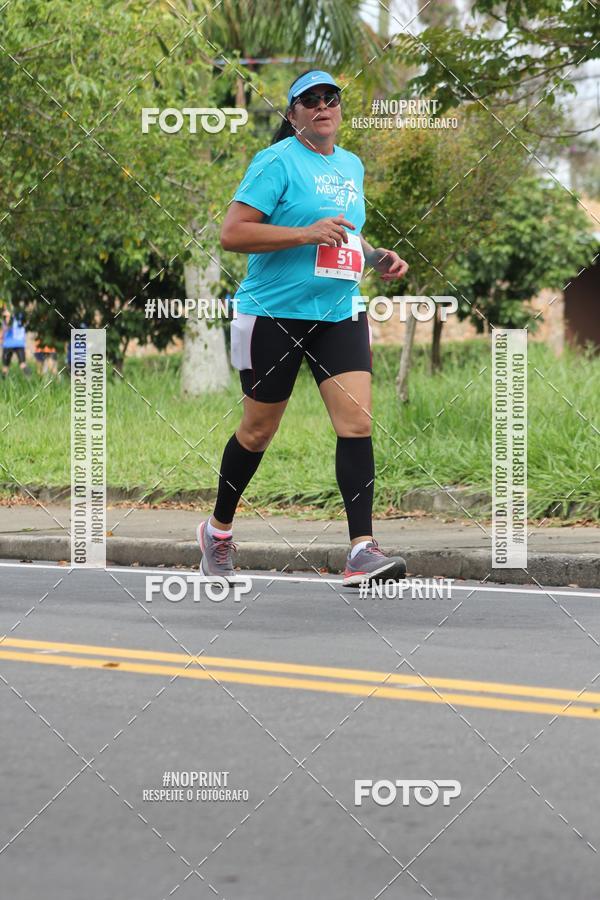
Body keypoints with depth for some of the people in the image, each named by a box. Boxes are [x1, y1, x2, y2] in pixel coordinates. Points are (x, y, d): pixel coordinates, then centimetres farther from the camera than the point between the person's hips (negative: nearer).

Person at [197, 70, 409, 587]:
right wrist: (307, 234, -24)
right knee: (259, 429, 7)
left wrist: (375, 256, 11)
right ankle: (218, 530, 30)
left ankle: (362, 549, -16)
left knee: (357, 422, -11)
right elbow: (232, 234, -17)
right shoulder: (277, 162, -9)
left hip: (339, 313, 5)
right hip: (274, 313, -5)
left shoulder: (352, 166, 13)